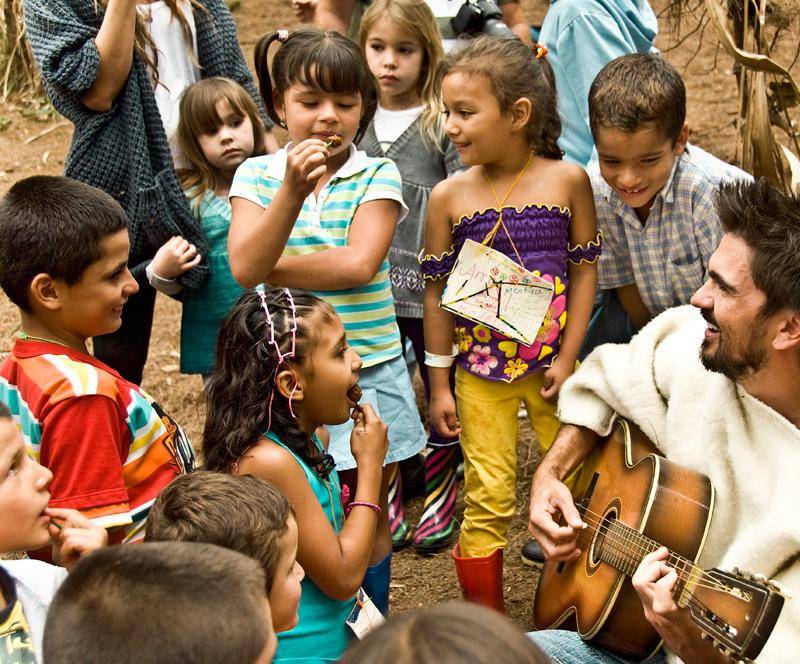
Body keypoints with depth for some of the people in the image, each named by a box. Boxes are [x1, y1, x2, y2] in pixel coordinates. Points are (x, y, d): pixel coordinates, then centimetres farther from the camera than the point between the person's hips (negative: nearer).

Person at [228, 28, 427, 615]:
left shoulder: (377, 176, -5)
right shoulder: (257, 175, -1)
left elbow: (359, 264, -18)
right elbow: (245, 267, -15)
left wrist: (271, 269, -13)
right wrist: (293, 190, -26)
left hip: (367, 372, 0)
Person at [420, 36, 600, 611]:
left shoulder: (567, 180, -5)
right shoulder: (448, 197, -4)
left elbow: (584, 269, 0)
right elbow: (437, 292, 1)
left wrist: (568, 359, -5)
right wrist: (440, 384, 2)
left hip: (551, 366, 0)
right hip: (480, 375, 0)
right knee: (488, 501, 4)